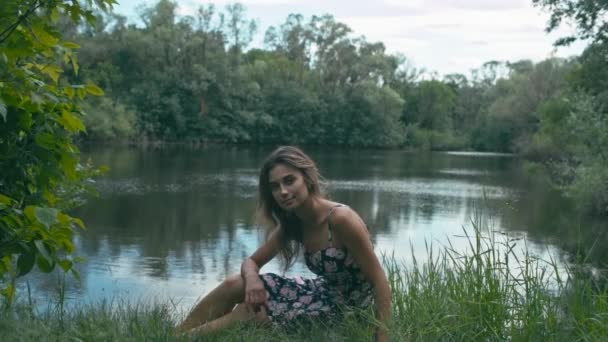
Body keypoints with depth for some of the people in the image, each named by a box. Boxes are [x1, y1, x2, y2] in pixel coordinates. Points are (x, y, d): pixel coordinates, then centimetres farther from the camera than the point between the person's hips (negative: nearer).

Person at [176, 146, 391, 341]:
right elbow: (251, 262, 7)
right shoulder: (292, 224, -2)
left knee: (248, 314, -11)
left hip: (345, 309, -7)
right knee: (233, 285, 0)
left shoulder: (341, 219, -26)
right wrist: (252, 279, -17)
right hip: (323, 291, 8)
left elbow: (379, 281, -23)